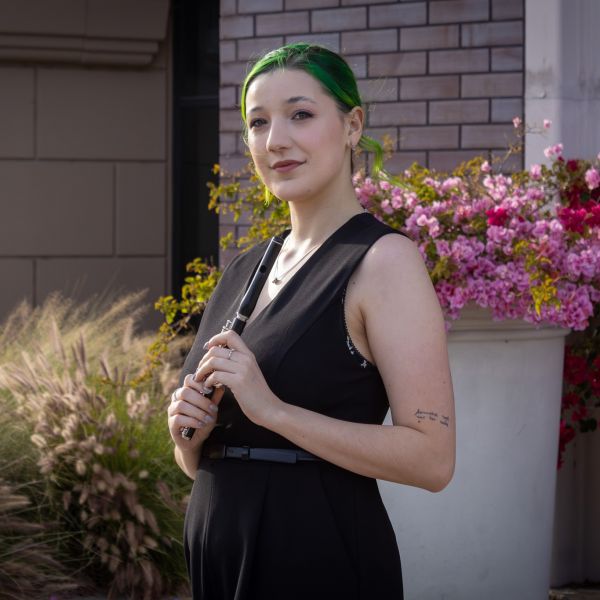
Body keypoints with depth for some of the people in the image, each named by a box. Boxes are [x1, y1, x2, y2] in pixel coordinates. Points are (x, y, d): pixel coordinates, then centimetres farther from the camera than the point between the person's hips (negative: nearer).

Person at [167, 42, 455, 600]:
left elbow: (432, 458, -19)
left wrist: (272, 408, -23)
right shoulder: (244, 270, 11)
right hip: (221, 555, 7)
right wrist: (188, 433, -4)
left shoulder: (383, 260, -10)